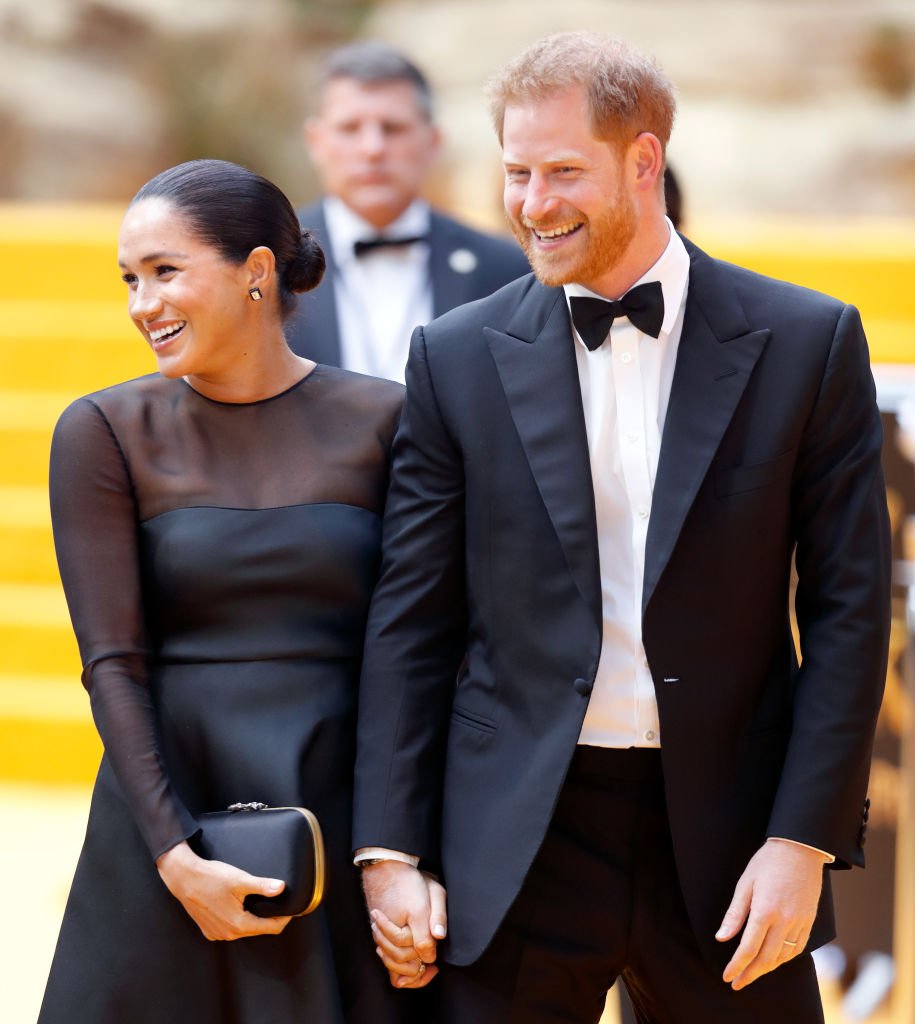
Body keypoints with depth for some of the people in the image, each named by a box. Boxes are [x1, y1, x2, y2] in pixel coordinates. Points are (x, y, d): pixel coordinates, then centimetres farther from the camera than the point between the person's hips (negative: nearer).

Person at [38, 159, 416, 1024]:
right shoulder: (103, 433, 0)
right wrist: (175, 856, -14)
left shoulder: (380, 422, 1)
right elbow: (112, 662, -5)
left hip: (343, 819, 0)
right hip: (167, 814, 0)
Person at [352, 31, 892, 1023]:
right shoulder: (458, 357, 4)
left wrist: (804, 840, -8)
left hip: (724, 832, -1)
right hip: (517, 842, 1)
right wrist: (389, 851, -1)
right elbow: (411, 622, 5)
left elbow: (848, 608, 0)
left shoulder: (805, 343, 0)